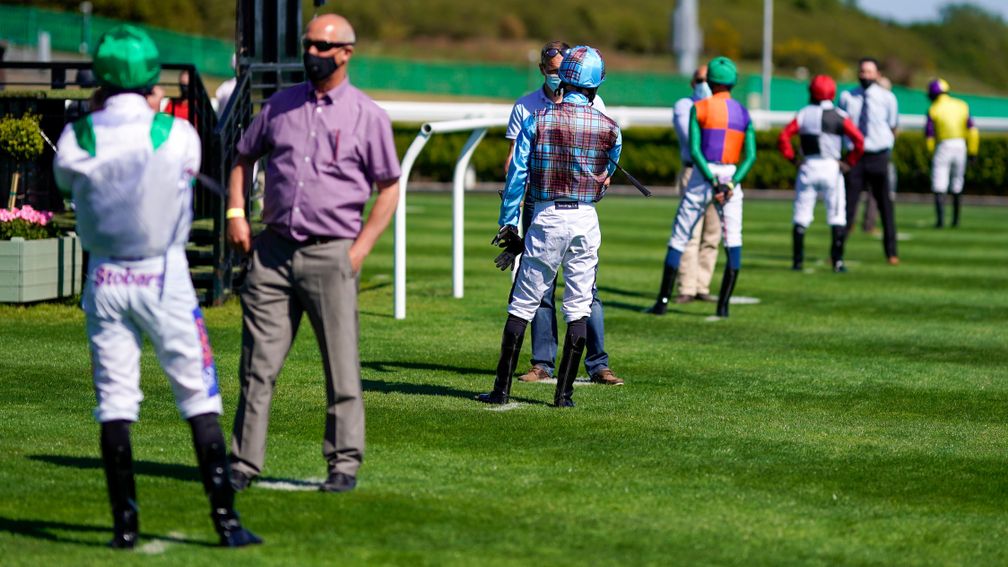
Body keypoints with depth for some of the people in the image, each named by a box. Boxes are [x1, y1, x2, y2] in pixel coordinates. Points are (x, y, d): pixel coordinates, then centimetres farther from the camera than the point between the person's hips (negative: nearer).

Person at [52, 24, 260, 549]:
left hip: (103, 279, 2)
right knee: (198, 396, 4)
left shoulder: (77, 137, -7)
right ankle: (226, 520, 2)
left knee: (114, 401, 8)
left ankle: (124, 524, 7)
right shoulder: (178, 134, -11)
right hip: (164, 276, -2)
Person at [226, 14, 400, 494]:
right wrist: (236, 211, 6)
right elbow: (244, 158, 22)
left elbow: (389, 188, 5)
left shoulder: (368, 117, 2)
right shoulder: (280, 105, 12)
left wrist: (362, 247, -4)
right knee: (257, 364, 2)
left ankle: (345, 463, 8)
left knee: (342, 367, -1)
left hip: (330, 255, -3)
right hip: (272, 250, 3)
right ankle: (244, 463, 7)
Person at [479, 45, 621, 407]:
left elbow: (517, 174, -3)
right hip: (586, 219, 1)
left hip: (545, 218, -1)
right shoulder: (609, 128, -1)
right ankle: (564, 394, 4)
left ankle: (502, 389, 5)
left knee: (522, 305, 4)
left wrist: (508, 224, 4)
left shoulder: (537, 120, -4)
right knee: (578, 309, 7)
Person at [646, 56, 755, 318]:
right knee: (733, 242, 5)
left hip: (702, 177, -2)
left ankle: (663, 301, 6)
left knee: (679, 238, 5)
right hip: (732, 177, 2)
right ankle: (723, 305, -3)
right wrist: (731, 185, -11)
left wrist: (713, 183, -16)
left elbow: (695, 150, -13)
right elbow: (751, 155, -3)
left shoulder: (700, 108, -2)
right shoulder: (743, 114, 8)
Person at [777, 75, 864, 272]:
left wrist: (793, 158, 1)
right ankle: (837, 261, 0)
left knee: (801, 217, 8)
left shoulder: (804, 114, 0)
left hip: (808, 167, 1)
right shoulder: (839, 117, -3)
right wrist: (849, 162, -2)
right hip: (832, 167, -1)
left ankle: (797, 261, 6)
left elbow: (783, 137, -7)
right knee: (837, 217, 6)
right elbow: (859, 141, -12)